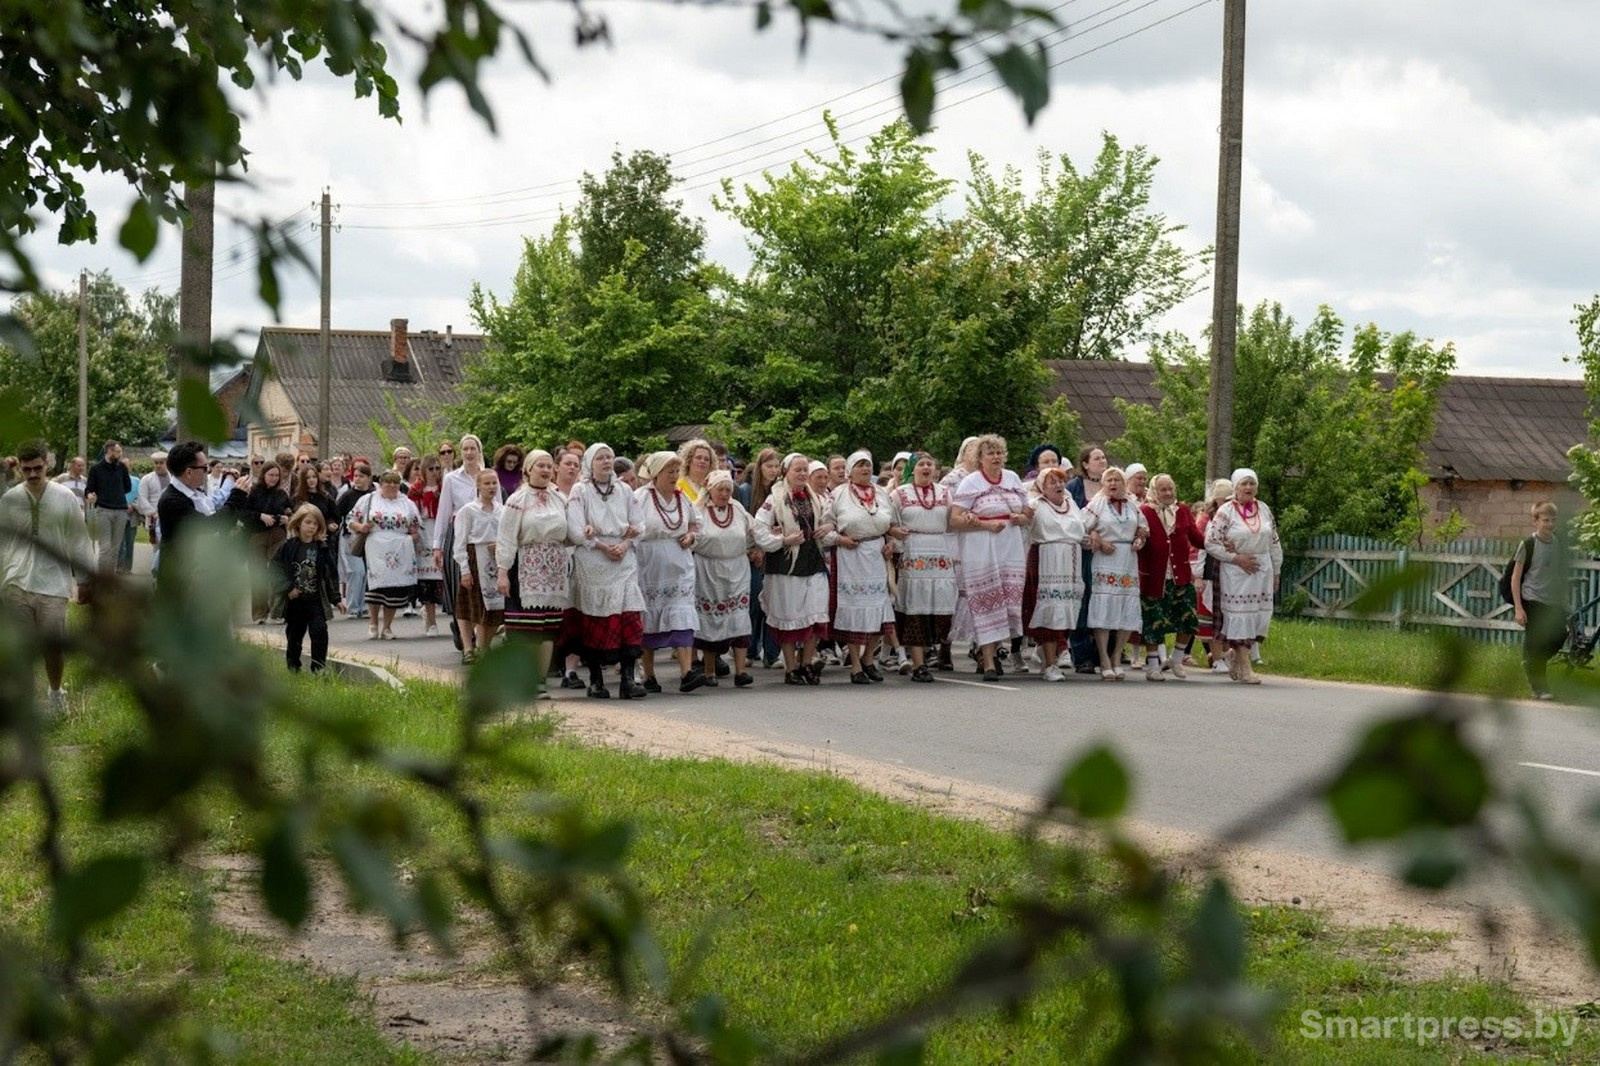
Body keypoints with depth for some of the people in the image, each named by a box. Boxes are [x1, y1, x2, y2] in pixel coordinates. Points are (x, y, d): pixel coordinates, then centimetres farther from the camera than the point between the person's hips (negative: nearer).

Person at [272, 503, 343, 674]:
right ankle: (292, 669, 26)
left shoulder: (323, 548, 0)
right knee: (294, 636, 11)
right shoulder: (288, 546, -3)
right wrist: (287, 588, -13)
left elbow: (331, 574, 3)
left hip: (317, 600, 0)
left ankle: (319, 669, -7)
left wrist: (336, 599, 1)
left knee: (320, 632, -12)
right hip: (295, 600, 0)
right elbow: (276, 567, -4)